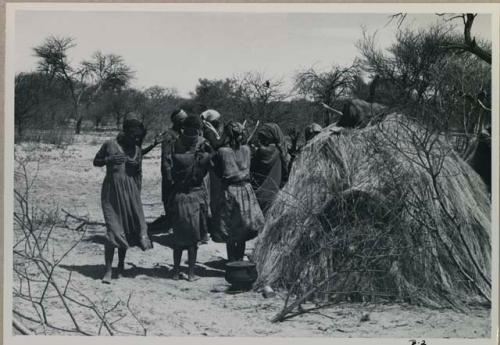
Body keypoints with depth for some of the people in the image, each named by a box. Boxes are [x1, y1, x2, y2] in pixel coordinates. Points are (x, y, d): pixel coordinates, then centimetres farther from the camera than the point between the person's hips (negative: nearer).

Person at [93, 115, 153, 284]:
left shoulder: (137, 150, 7)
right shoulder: (110, 145, -3)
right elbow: (96, 162, 6)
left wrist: (138, 194, 5)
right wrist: (110, 159, -11)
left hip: (130, 191, 4)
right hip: (111, 190, -4)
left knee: (127, 227, 8)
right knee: (113, 229, -10)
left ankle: (121, 264, 28)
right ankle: (108, 270, -5)